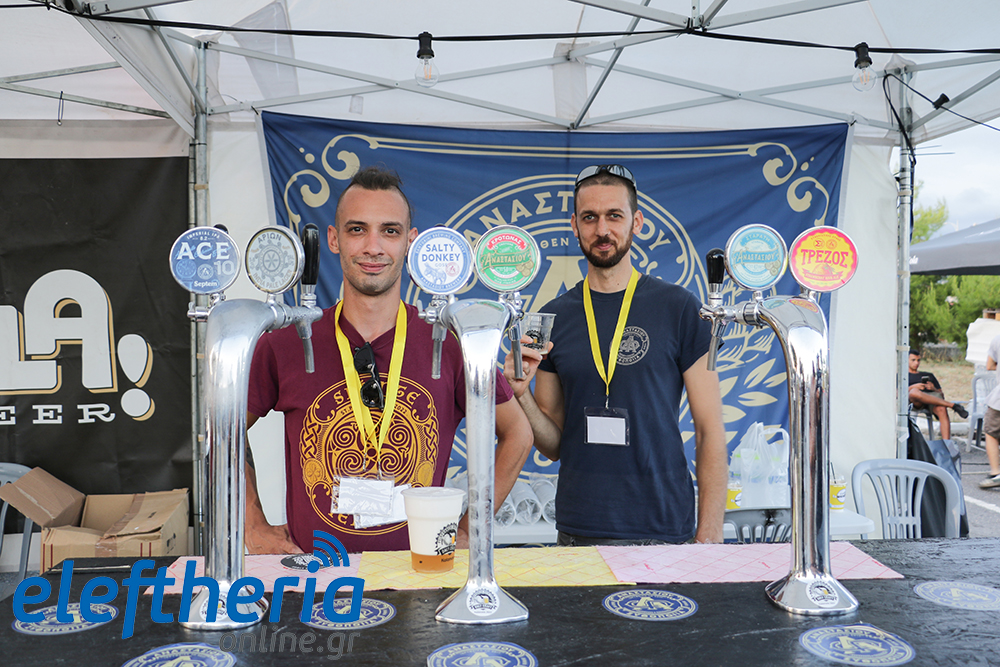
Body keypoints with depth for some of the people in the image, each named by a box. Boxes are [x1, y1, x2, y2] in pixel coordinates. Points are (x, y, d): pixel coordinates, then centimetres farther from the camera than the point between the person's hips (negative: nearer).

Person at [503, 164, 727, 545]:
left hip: (663, 529, -2)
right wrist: (522, 395, -10)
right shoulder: (553, 317, 5)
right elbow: (555, 446, 9)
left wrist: (709, 536, -9)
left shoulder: (679, 309, -4)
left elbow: (710, 431, -3)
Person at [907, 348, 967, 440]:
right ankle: (952, 405, -39)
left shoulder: (929, 375, 37)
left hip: (933, 395, 3)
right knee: (914, 392, -43)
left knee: (942, 410, -37)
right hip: (915, 401, -3)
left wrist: (933, 389, 3)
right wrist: (913, 387, -8)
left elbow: (941, 394, 26)